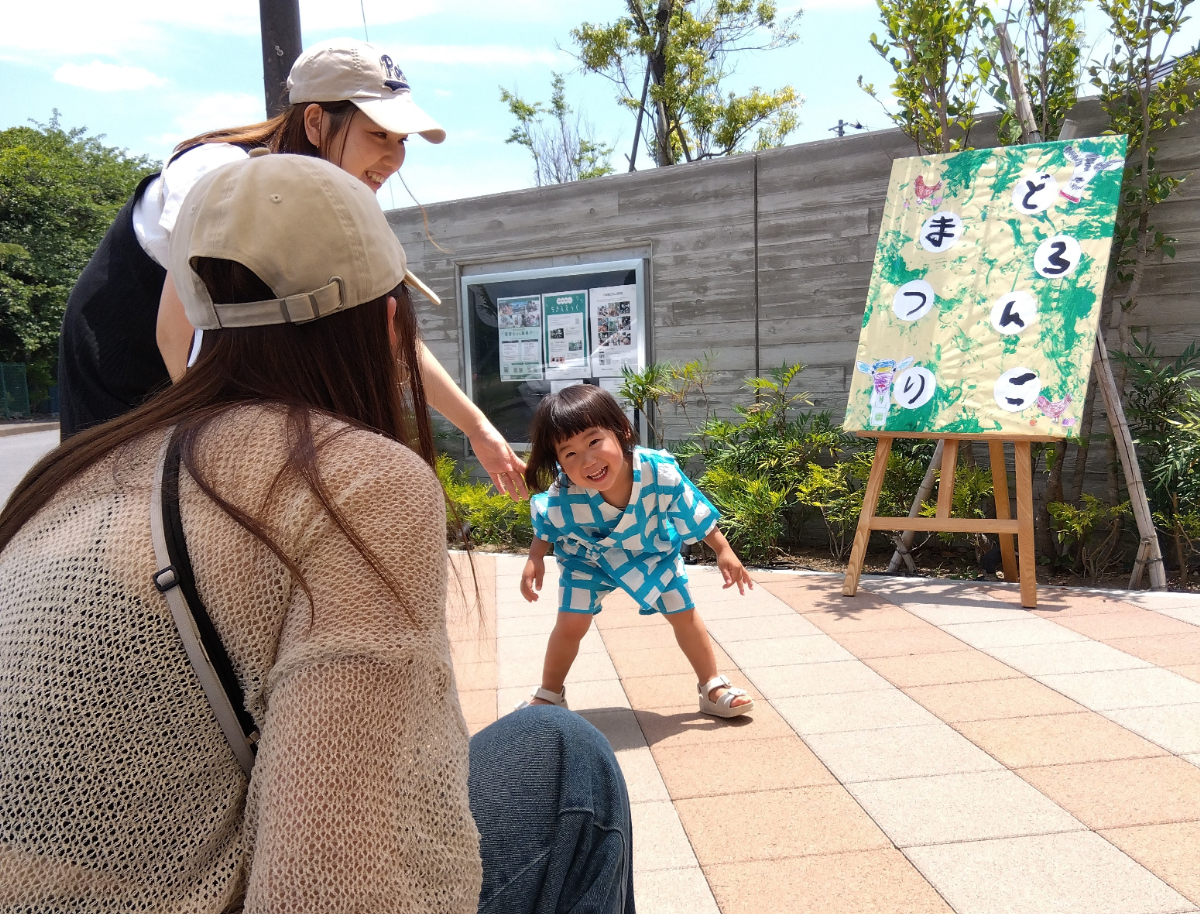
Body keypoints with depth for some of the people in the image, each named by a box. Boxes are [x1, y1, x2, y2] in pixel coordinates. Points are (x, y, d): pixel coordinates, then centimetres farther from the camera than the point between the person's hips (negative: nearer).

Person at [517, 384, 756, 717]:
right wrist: (535, 560, -18)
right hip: (587, 558, -1)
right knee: (570, 624, -5)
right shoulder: (559, 499, -37)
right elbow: (544, 529, -10)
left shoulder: (659, 472, -38)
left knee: (684, 614, 9)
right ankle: (549, 696, 22)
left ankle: (712, 688, 31)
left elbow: (696, 514, -19)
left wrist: (724, 551, -12)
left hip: (651, 551, 1)